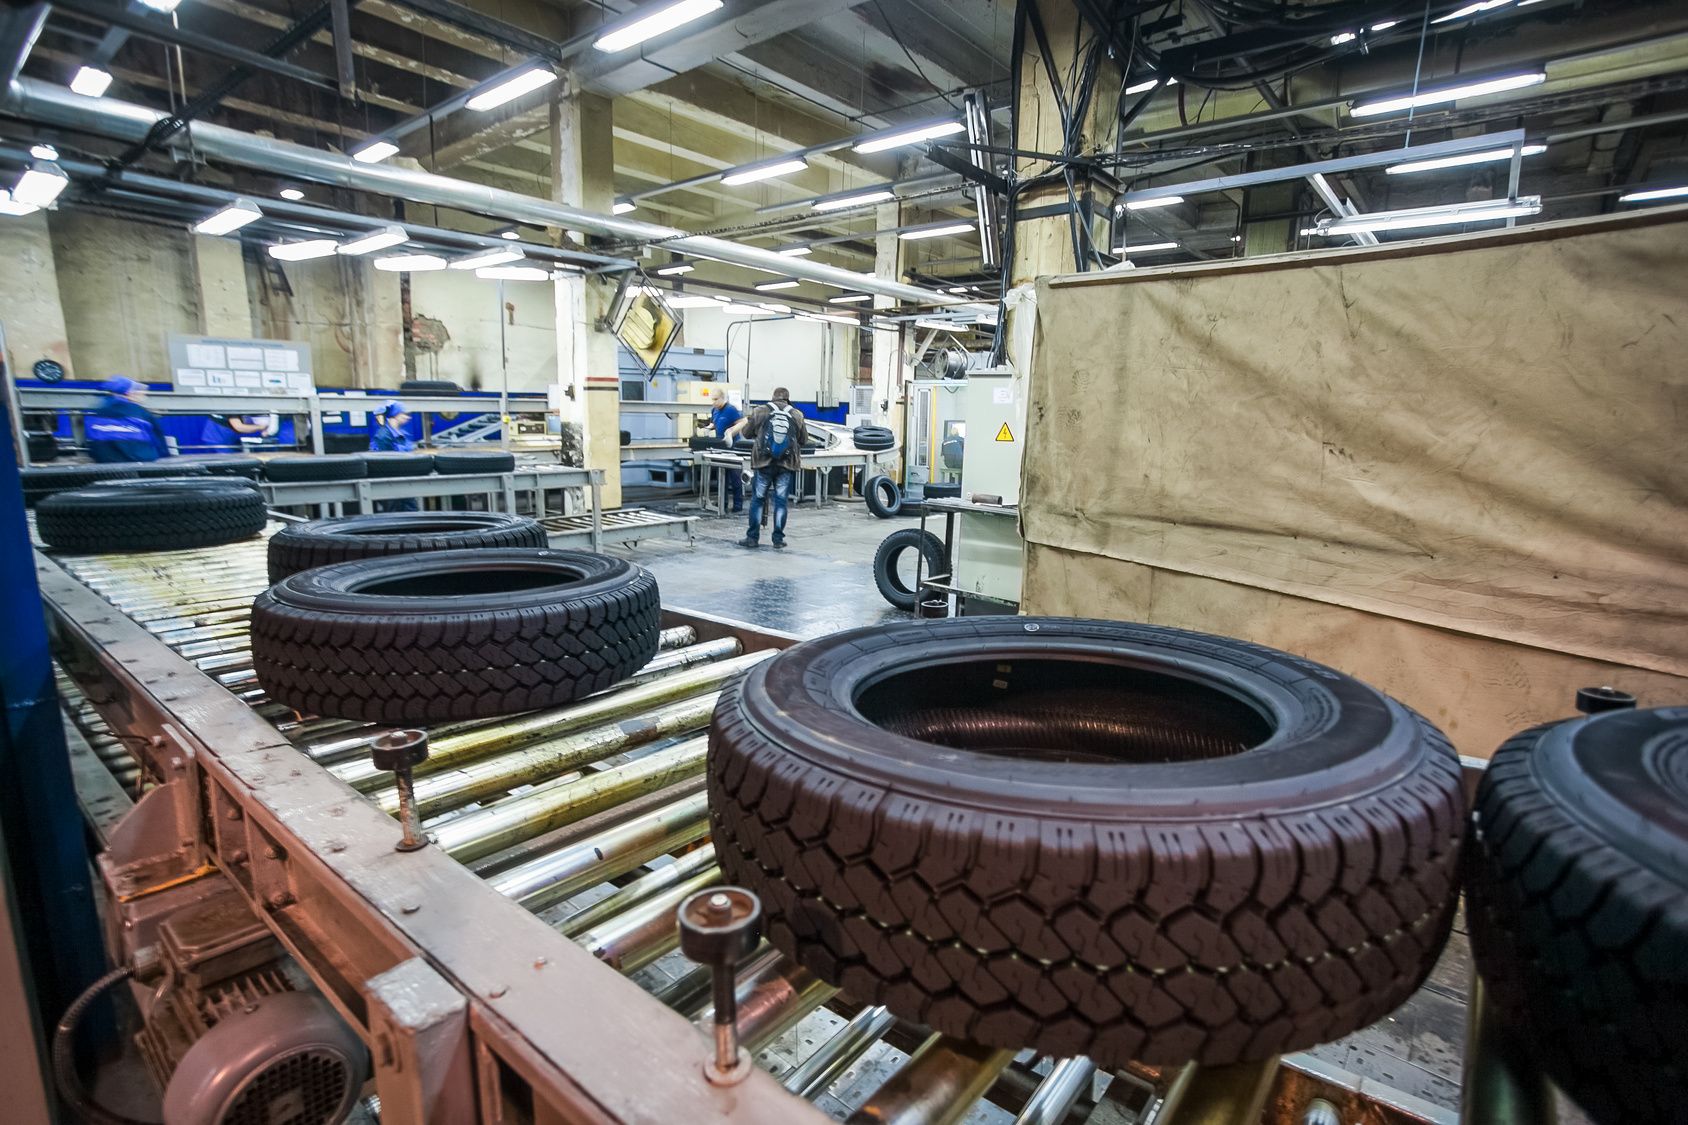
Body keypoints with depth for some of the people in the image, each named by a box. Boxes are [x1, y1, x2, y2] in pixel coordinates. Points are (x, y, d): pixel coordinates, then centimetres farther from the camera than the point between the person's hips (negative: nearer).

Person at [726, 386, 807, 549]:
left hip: (764, 463, -1)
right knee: (780, 501, 6)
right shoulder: (797, 415, 4)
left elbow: (746, 433, 11)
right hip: (787, 464, 1)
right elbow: (804, 439, 14)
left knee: (757, 500, 7)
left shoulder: (760, 411, 2)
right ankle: (778, 538, 8)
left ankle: (752, 537, 9)